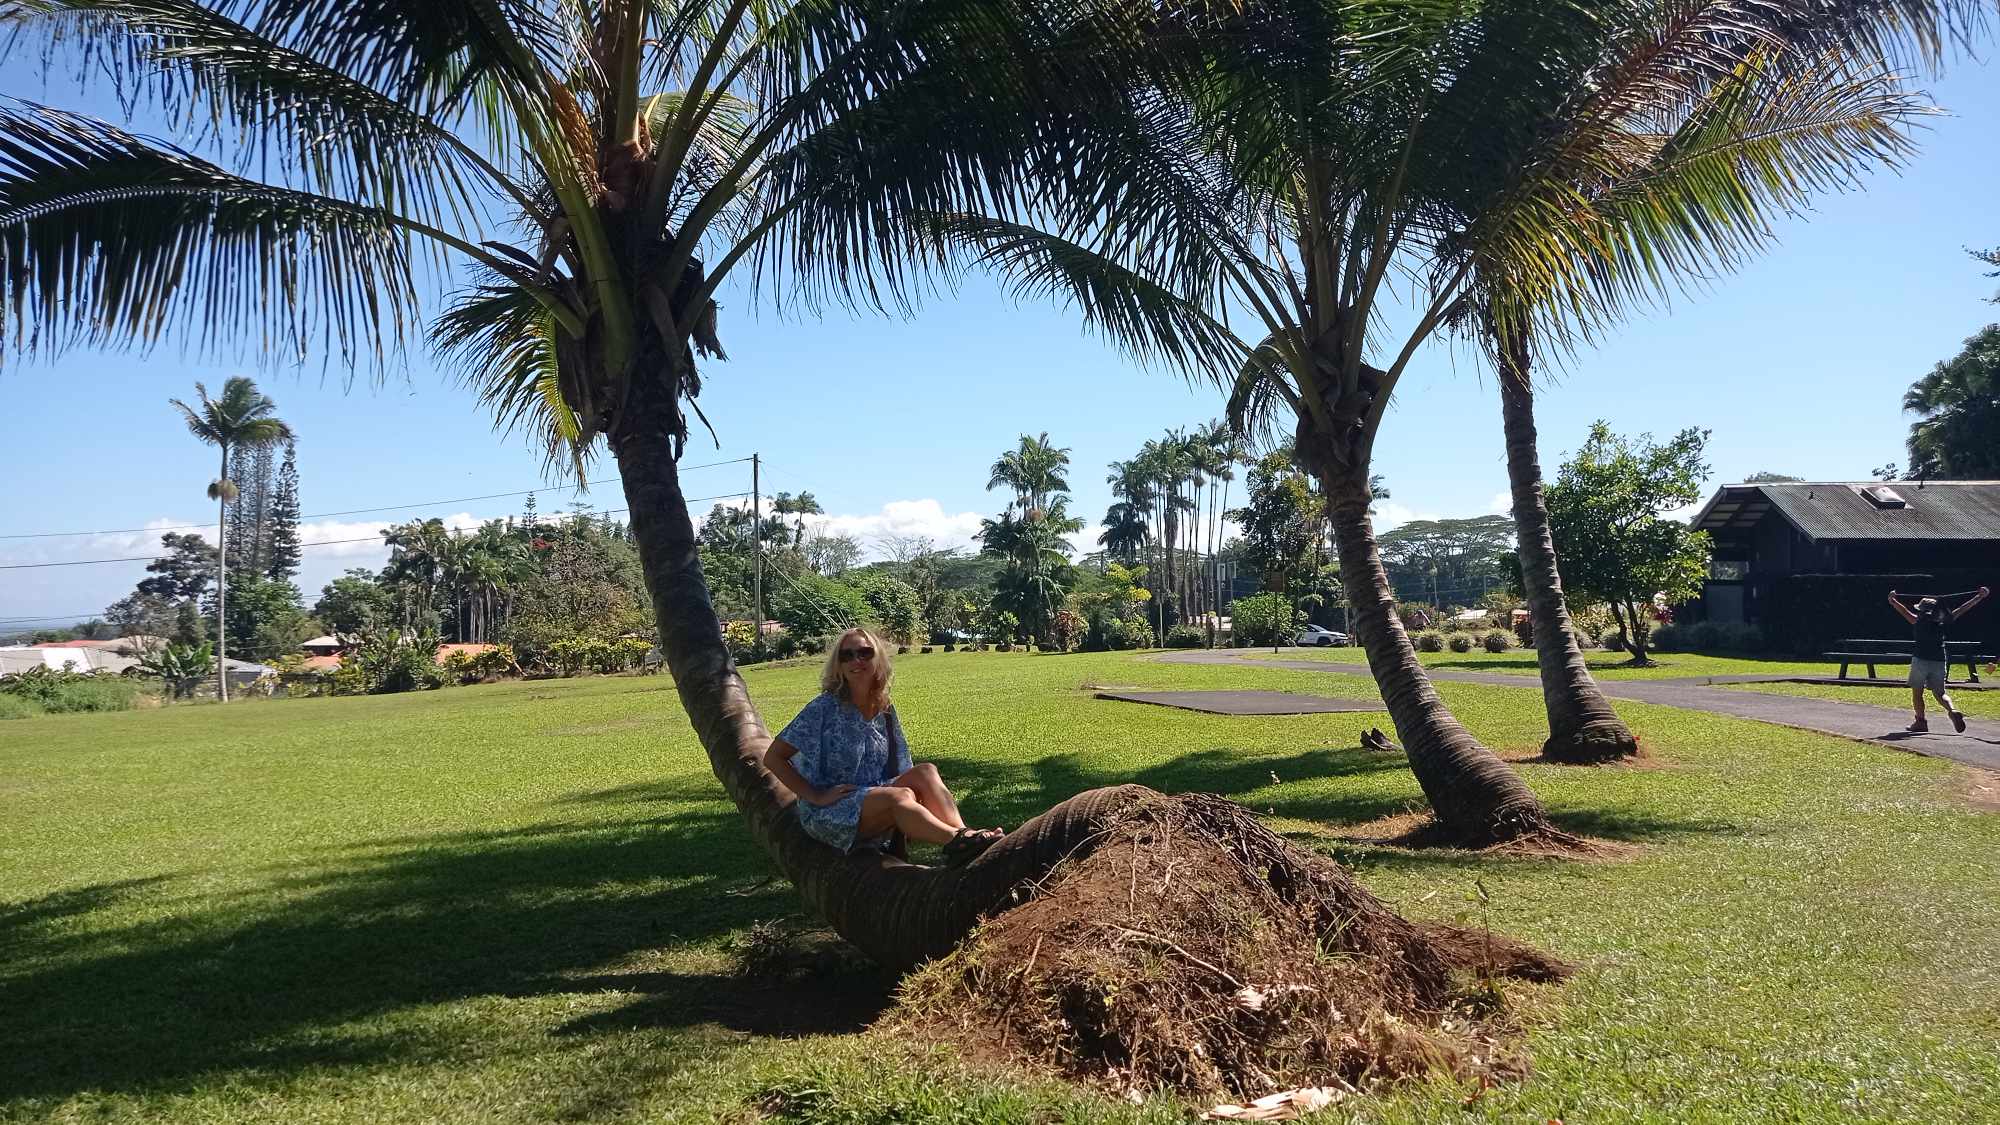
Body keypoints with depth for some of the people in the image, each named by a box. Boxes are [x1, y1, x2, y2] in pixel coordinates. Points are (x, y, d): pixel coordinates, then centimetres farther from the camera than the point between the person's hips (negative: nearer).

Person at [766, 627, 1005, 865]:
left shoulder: (885, 710, 6)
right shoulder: (825, 708, -10)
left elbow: (899, 770, 16)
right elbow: (773, 758, -10)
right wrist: (817, 797, -17)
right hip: (828, 814, -6)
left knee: (925, 771, -18)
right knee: (901, 797, -31)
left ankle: (963, 832, -38)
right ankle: (957, 840, -49)